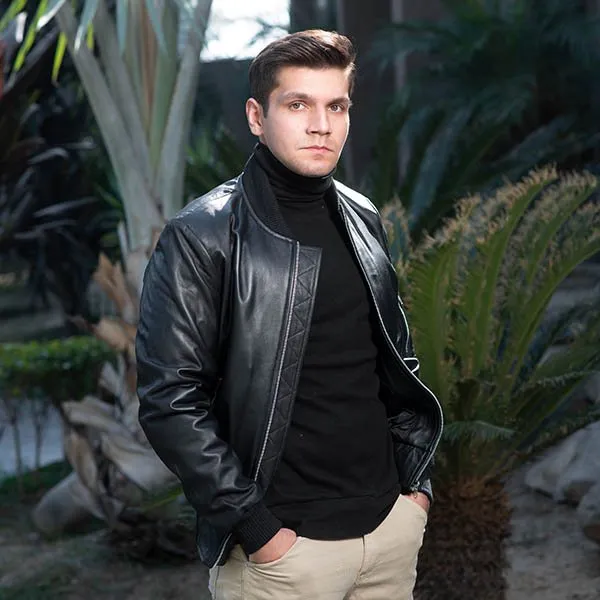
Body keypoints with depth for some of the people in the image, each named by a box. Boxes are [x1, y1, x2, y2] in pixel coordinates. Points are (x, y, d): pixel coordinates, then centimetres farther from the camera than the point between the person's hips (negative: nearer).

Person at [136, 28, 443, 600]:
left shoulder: (363, 221, 8)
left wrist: (417, 478, 10)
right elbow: (169, 398, -14)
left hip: (394, 525, 6)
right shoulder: (202, 236, -11)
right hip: (283, 546, -5)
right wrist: (255, 527, -16)